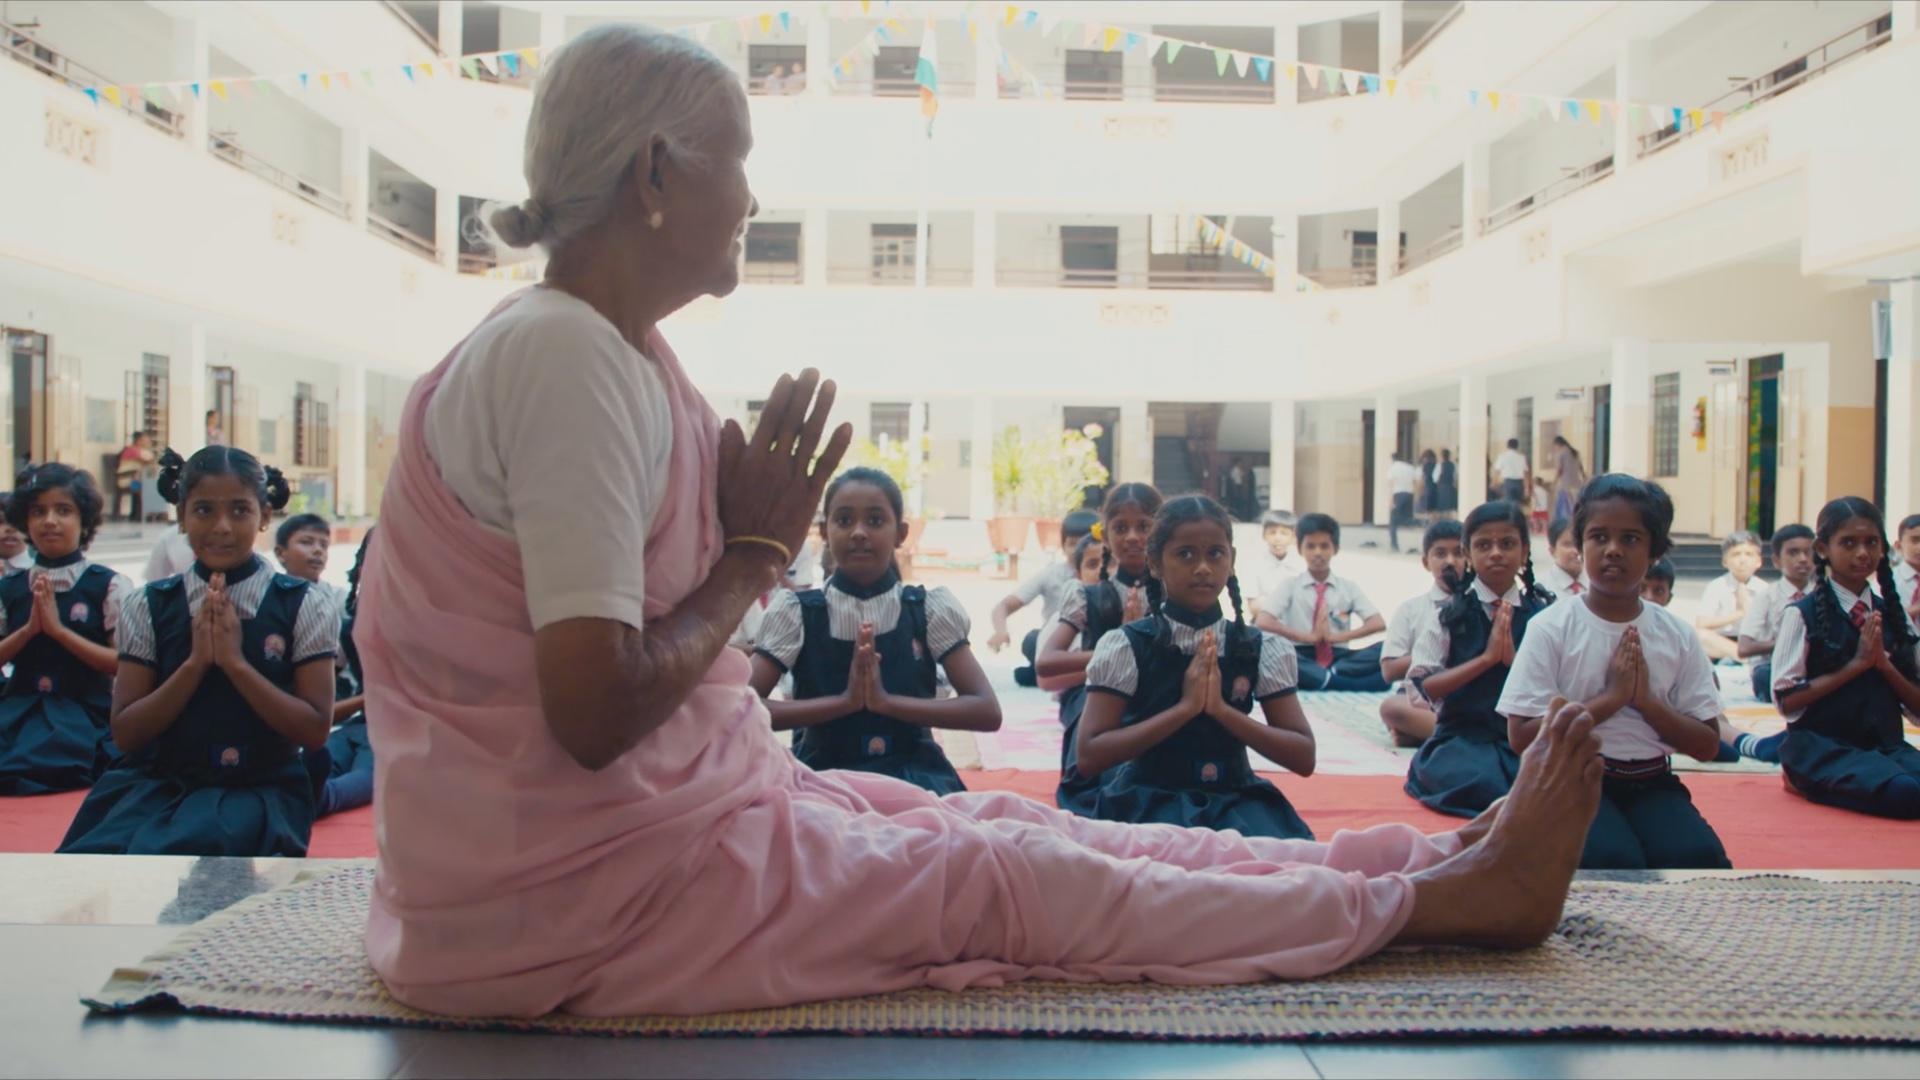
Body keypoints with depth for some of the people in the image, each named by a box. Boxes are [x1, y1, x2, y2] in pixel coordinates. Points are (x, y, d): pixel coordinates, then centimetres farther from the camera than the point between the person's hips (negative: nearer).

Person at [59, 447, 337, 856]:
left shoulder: (303, 606, -2)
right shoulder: (149, 606, 5)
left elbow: (315, 731, -7)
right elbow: (126, 734, 1)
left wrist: (235, 662, -15)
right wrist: (195, 662, -12)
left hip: (259, 789, -2)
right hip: (157, 782, 2)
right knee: (100, 851, -28)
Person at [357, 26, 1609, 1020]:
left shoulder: (612, 353, 9)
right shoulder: (563, 357, -22)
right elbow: (597, 709, -26)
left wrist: (741, 528, -5)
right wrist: (753, 556, -12)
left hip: (667, 806, 9)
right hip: (579, 892, -9)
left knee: (1003, 823, 5)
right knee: (1018, 878, -4)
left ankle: (1434, 857, 14)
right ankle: (1448, 896, 10)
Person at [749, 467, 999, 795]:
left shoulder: (930, 609, 1)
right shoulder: (795, 611, 0)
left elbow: (987, 712, -6)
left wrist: (887, 701, -19)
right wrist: (844, 701, -20)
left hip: (914, 776, 0)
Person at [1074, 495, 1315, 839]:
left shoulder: (1261, 649, 3)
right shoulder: (1125, 646, -6)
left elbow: (1303, 758, -1)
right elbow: (1089, 757, -13)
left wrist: (1221, 709, -15)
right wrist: (1185, 708, -19)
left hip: (1234, 797, 3)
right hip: (1151, 798, -3)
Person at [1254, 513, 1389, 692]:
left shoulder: (1348, 588, 10)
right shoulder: (1289, 586, 4)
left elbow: (1378, 624, -2)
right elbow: (1263, 623, -11)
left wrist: (1337, 636, -14)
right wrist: (1309, 636, -16)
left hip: (1338, 657, 2)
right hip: (1301, 658, -2)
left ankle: (1325, 677, -27)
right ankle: (1335, 679, -31)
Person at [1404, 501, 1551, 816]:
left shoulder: (1541, 613, 6)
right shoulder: (1452, 612, 2)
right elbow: (1423, 685, -6)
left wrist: (1513, 658, -14)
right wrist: (1486, 657, -14)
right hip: (1462, 738, -1)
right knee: (1484, 783, -32)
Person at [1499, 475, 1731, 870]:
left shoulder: (1677, 636, 6)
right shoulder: (1550, 628, -5)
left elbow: (1707, 746, 5)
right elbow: (1522, 736, -11)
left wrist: (1645, 700, -11)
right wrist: (1610, 697, -14)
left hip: (1652, 783, 3)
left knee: (1699, 858, -25)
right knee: (1614, 860, -31)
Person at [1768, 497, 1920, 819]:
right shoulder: (1803, 614, -3)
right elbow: (1787, 701, -9)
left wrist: (1884, 663, -8)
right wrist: (1856, 664, -14)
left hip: (1887, 745, 5)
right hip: (1822, 746, -5)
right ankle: (1806, 780, -3)